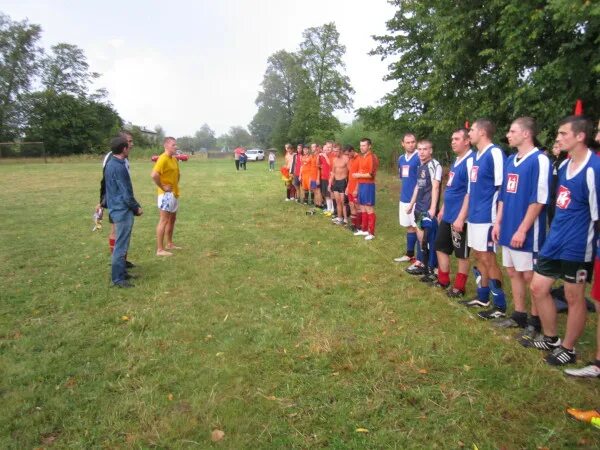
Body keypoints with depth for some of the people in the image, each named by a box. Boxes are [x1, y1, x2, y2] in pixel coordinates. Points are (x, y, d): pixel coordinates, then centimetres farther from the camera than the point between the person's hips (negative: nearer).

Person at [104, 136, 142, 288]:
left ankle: (121, 272, 28)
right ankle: (118, 278, 4)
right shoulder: (119, 167, -20)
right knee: (121, 245, -3)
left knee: (121, 244, 18)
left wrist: (134, 206, 15)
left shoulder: (111, 164, 11)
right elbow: (126, 194, -20)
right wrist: (136, 208, -5)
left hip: (118, 208, 10)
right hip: (123, 211, -10)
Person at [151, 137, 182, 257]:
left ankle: (170, 244, 30)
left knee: (172, 219, 17)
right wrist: (162, 187, -20)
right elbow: (154, 175, -30)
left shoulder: (174, 159, 12)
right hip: (166, 194, -9)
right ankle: (160, 249, -3)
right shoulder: (163, 159, -17)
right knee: (164, 220, -7)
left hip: (174, 194, 9)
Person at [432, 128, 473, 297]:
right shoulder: (456, 161, 13)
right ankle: (443, 280, 31)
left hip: (459, 218, -9)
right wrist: (443, 209, 22)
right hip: (447, 215, 9)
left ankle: (459, 287, 18)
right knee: (440, 246, 17)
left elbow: (470, 192, -21)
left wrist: (461, 218, -23)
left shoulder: (470, 161, -17)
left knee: (461, 253, 5)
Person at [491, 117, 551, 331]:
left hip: (526, 232, -8)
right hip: (508, 230, 8)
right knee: (513, 272, 15)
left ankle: (535, 322, 17)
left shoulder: (539, 160, -13)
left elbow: (539, 199, -18)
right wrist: (498, 223, 12)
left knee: (530, 276, 2)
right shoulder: (511, 160, 12)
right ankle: (519, 316, 28)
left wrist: (522, 230, -18)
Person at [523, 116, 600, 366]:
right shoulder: (564, 165, 8)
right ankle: (551, 339, 31)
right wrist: (556, 231, 17)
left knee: (574, 298, 7)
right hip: (554, 240, 8)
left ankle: (568, 349, 24)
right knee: (538, 288, 13)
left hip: (577, 246, -8)